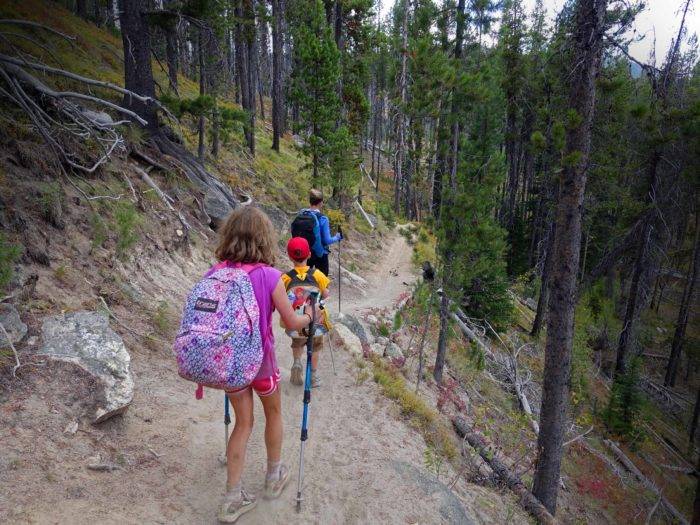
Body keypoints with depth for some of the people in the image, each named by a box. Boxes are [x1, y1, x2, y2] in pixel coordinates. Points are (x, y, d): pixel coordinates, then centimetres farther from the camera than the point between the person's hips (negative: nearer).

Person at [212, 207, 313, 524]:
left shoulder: (215, 273, -9)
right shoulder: (269, 276, -19)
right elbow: (292, 323, -13)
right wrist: (309, 316, 8)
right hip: (259, 360, -3)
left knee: (243, 422, 19)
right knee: (273, 413, 24)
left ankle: (233, 499, 20)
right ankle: (274, 476, 41)